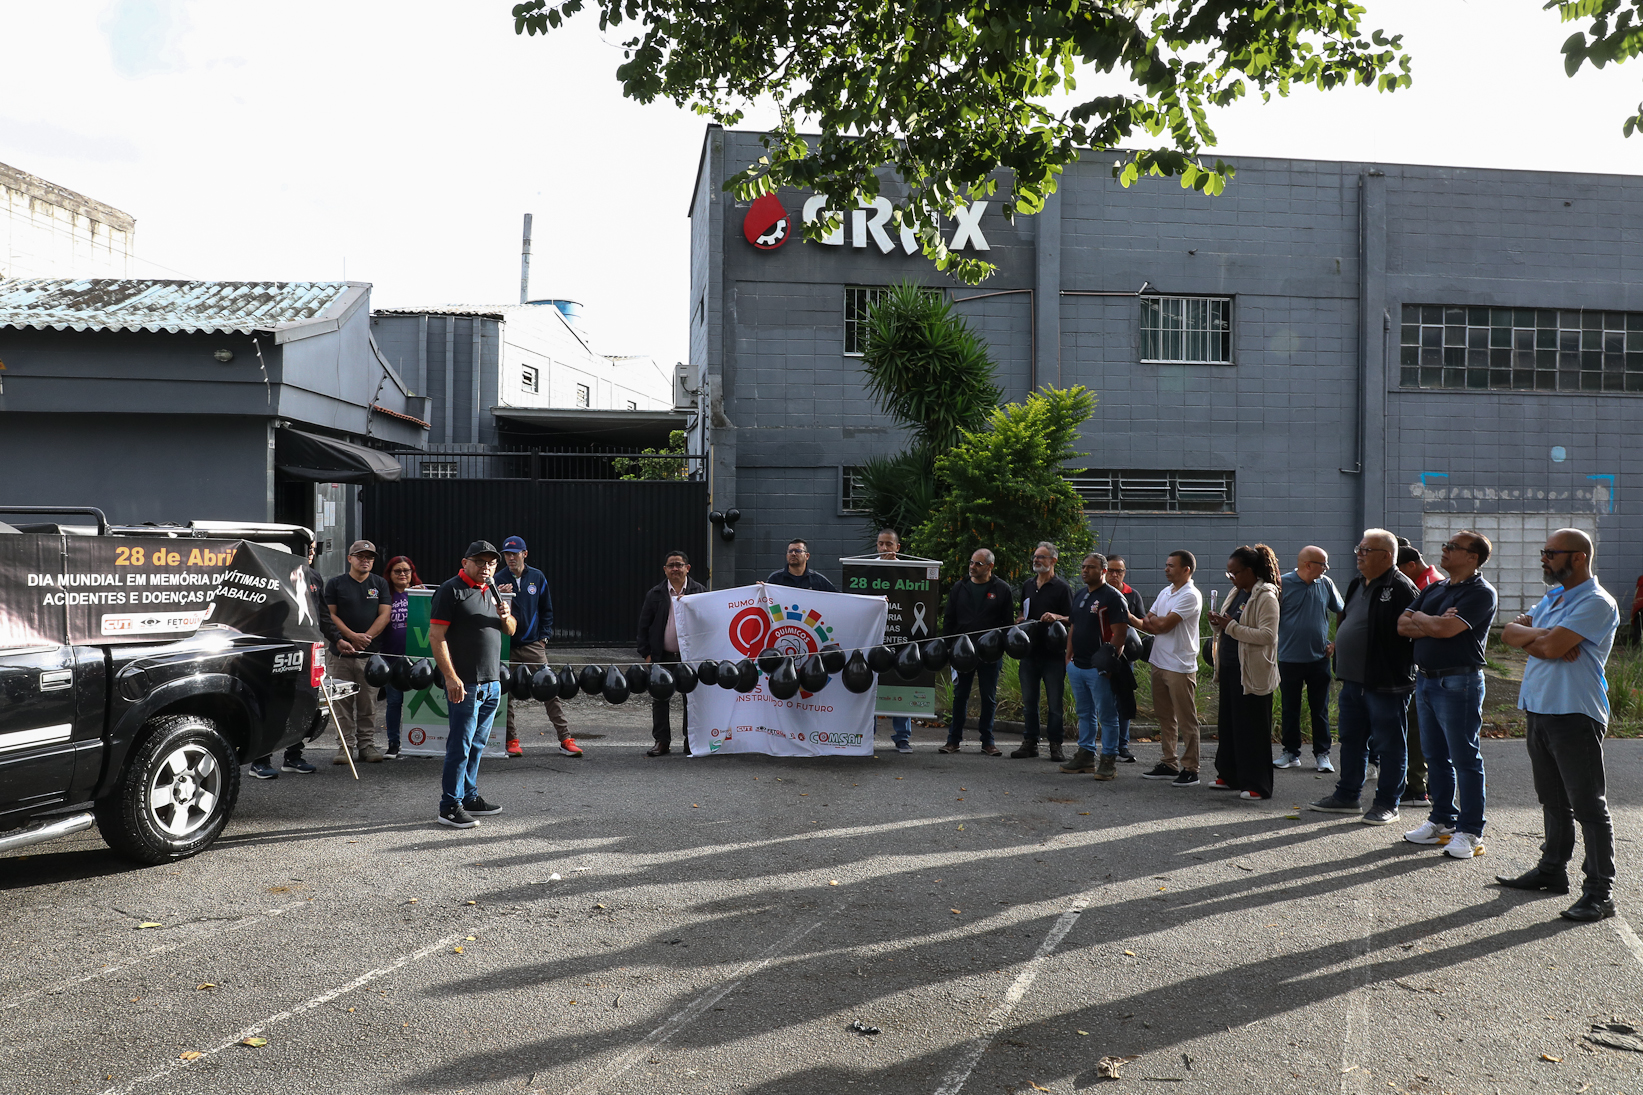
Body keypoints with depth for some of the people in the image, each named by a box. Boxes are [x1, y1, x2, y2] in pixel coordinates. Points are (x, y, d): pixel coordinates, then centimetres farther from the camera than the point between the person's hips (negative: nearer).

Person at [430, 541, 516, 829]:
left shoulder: (492, 591, 17)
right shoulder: (451, 590, -7)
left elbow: (511, 631, 24)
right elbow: (436, 637, -13)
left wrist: (506, 617, 0)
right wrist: (451, 677, -20)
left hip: (492, 682, 8)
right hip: (465, 683, -8)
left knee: (478, 744, 14)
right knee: (461, 744, -6)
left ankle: (469, 797, 25)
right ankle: (450, 807, 0)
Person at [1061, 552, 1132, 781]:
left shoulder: (1113, 597, -10)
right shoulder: (1080, 595, 15)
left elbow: (1120, 633, -14)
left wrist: (1109, 663, -18)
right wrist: (1069, 657, 15)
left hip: (1099, 669, -8)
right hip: (1077, 666, 8)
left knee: (1107, 716, -2)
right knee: (1085, 714, 15)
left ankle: (1109, 760, 4)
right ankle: (1085, 756, 23)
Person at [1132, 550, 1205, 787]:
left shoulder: (1191, 596, -14)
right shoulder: (1165, 593, 15)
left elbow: (1163, 625, -20)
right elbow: (1148, 625, 13)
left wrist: (1150, 619, -1)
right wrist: (1130, 619, -6)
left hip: (1180, 667, -9)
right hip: (1159, 663, 9)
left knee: (1186, 721, -1)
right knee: (1165, 718, 14)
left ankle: (1190, 769, 4)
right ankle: (1169, 764, 23)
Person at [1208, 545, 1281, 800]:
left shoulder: (1266, 597, -13)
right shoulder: (1236, 593, 12)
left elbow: (1267, 635, -23)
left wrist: (1231, 626, -23)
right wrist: (1217, 624, -1)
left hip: (1252, 673, -9)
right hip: (1229, 669, 9)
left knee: (1252, 728, -3)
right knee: (1229, 723, 14)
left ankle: (1256, 784, 4)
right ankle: (1230, 776, 25)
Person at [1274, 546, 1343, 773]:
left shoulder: (1326, 584, 3)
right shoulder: (1283, 584, -7)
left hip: (1319, 658, 2)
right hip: (1290, 658, -2)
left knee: (1320, 709, 7)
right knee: (1290, 709, 8)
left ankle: (1321, 754, 16)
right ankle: (1291, 753, 17)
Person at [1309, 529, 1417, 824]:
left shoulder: (1401, 589, -14)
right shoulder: (1357, 585, 14)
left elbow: (1410, 633, -19)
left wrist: (1402, 675, -21)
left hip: (1385, 685, -9)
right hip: (1353, 681, 9)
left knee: (1388, 744, 3)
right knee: (1351, 740, 16)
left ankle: (1387, 803, 12)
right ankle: (1347, 796, 27)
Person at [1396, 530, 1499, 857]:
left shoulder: (1481, 593, -10)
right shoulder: (1434, 589, 15)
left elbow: (1445, 628, -21)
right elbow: (1402, 626, 7)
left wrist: (1418, 617, -3)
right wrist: (1432, 624, -10)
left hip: (1458, 682, -8)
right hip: (1426, 679, 8)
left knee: (1465, 759, -2)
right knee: (1435, 756, 14)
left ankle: (1470, 831, 5)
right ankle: (1442, 820, 25)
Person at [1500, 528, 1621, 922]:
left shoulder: (1597, 603, -13)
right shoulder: (1553, 597, 17)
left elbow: (1552, 645, -23)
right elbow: (1510, 632, 10)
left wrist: (1530, 634, -3)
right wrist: (1542, 638, -8)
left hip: (1575, 716, -9)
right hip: (1540, 710, 9)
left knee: (1588, 805, -4)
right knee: (1553, 800, 18)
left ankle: (1600, 892, 0)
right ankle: (1552, 870, 29)